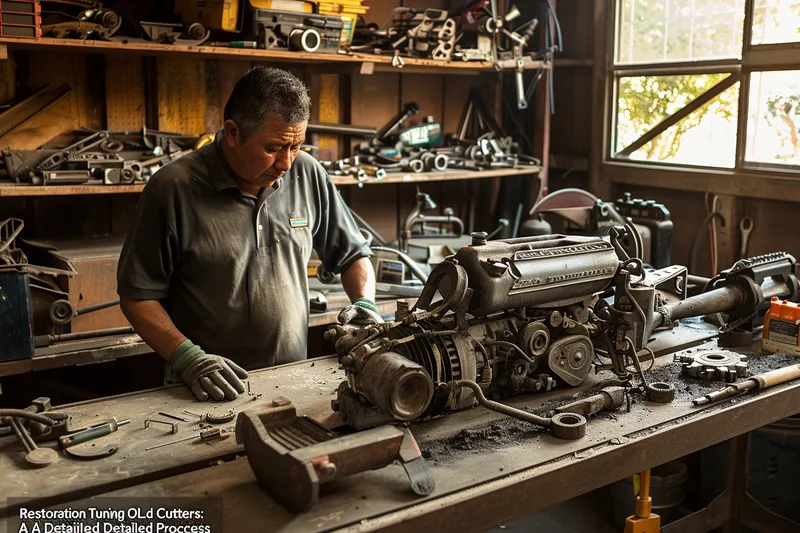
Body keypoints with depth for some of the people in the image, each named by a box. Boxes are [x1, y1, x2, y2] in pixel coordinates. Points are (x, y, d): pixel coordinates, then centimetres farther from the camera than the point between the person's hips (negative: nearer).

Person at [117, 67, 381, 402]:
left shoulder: (307, 175, 6)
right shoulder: (173, 188, -5)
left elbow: (352, 254, 19)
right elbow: (137, 296, -1)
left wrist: (364, 304, 2)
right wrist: (187, 358, -13)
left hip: (294, 384, 3)